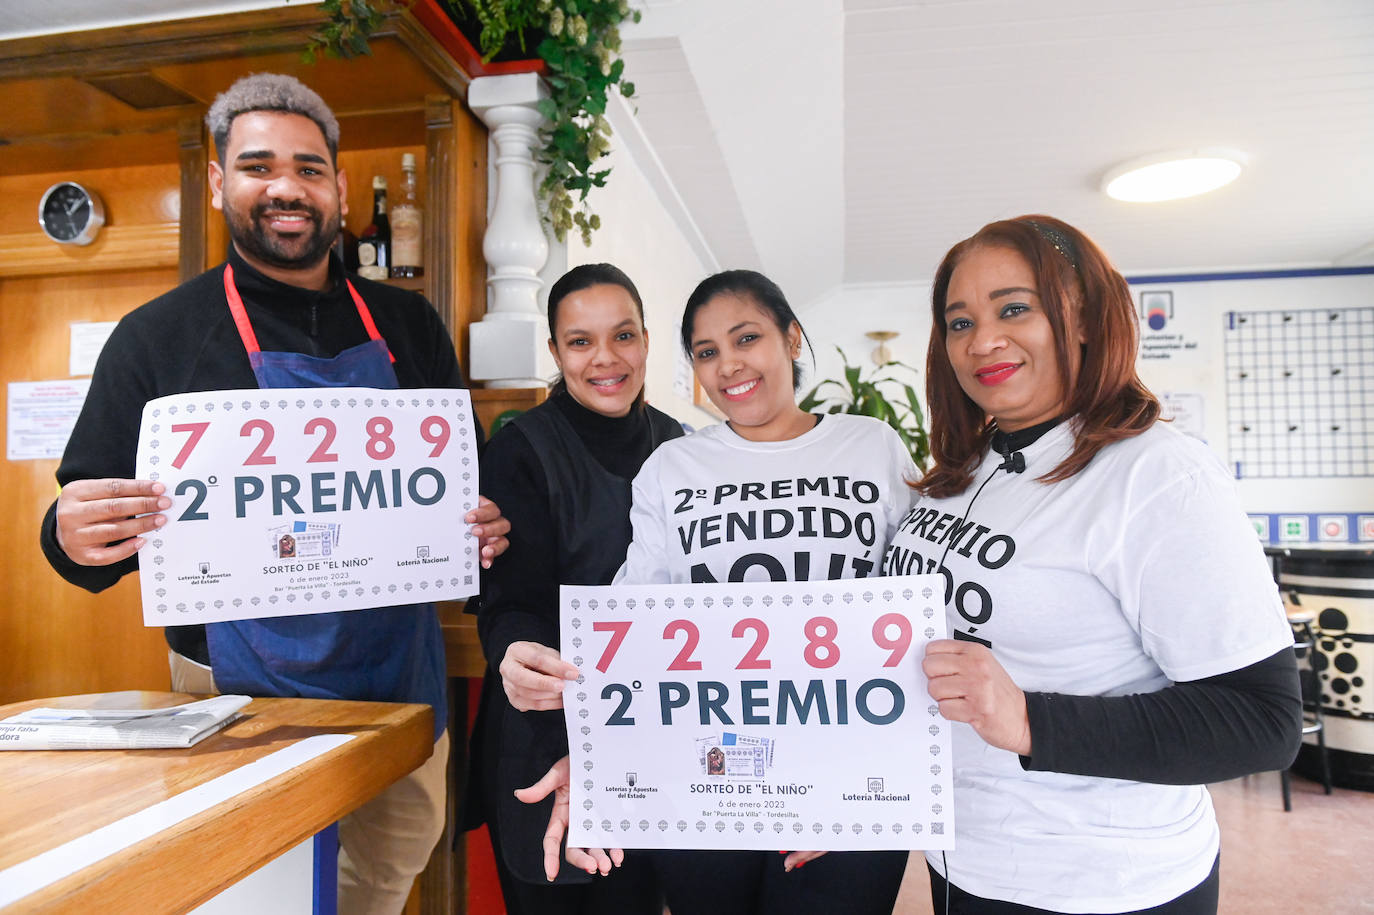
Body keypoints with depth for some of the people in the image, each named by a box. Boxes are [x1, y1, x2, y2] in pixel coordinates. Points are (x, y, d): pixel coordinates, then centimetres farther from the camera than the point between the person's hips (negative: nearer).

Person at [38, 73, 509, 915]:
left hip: (402, 665, 4)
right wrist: (74, 539, -24)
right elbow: (88, 520, -2)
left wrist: (483, 527, -9)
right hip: (246, 683, -3)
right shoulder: (158, 335, -3)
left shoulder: (408, 325, 6)